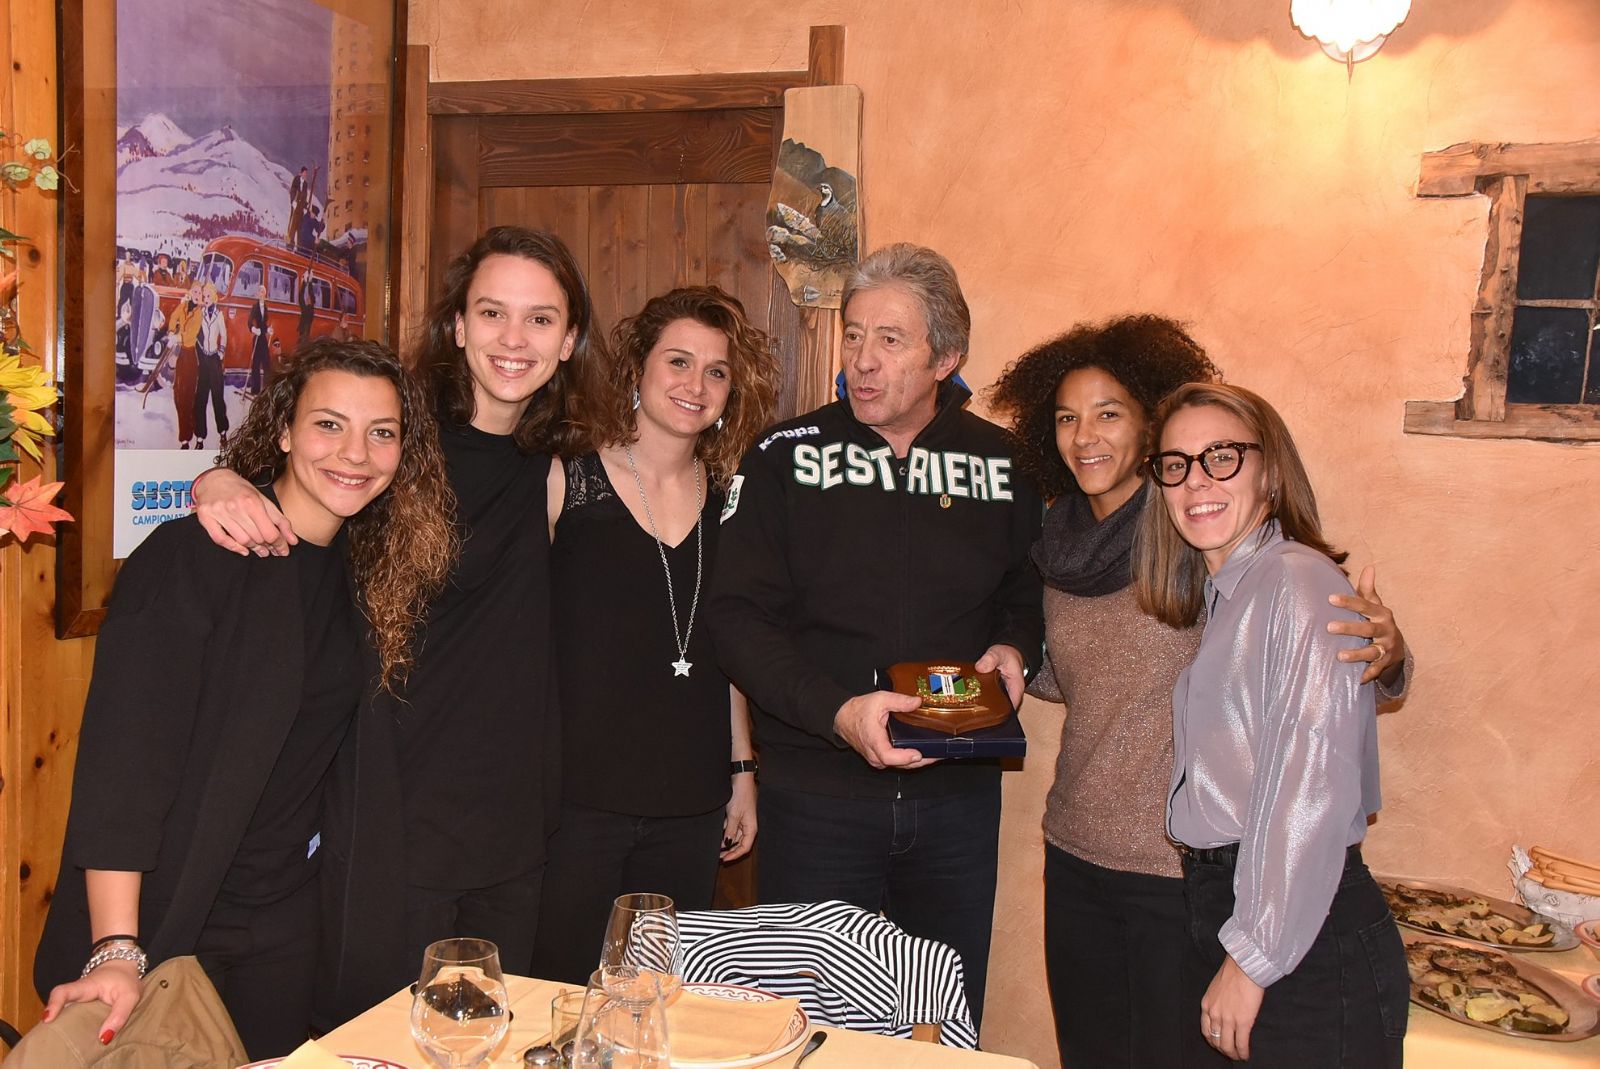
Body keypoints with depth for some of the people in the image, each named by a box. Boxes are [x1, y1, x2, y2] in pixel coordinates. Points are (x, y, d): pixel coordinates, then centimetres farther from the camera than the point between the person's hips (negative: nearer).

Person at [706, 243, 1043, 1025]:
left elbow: (1027, 591, 16)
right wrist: (836, 711, -22)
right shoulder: (787, 458, -5)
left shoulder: (1002, 463, 2)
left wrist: (1014, 648, -6)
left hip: (959, 792, 2)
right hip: (816, 793, -2)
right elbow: (738, 617, -9)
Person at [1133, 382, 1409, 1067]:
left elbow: (1313, 790, -19)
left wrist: (1253, 958, -16)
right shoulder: (1220, 597, 14)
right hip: (1218, 903, 8)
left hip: (1309, 948, -8)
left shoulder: (1299, 581, -13)